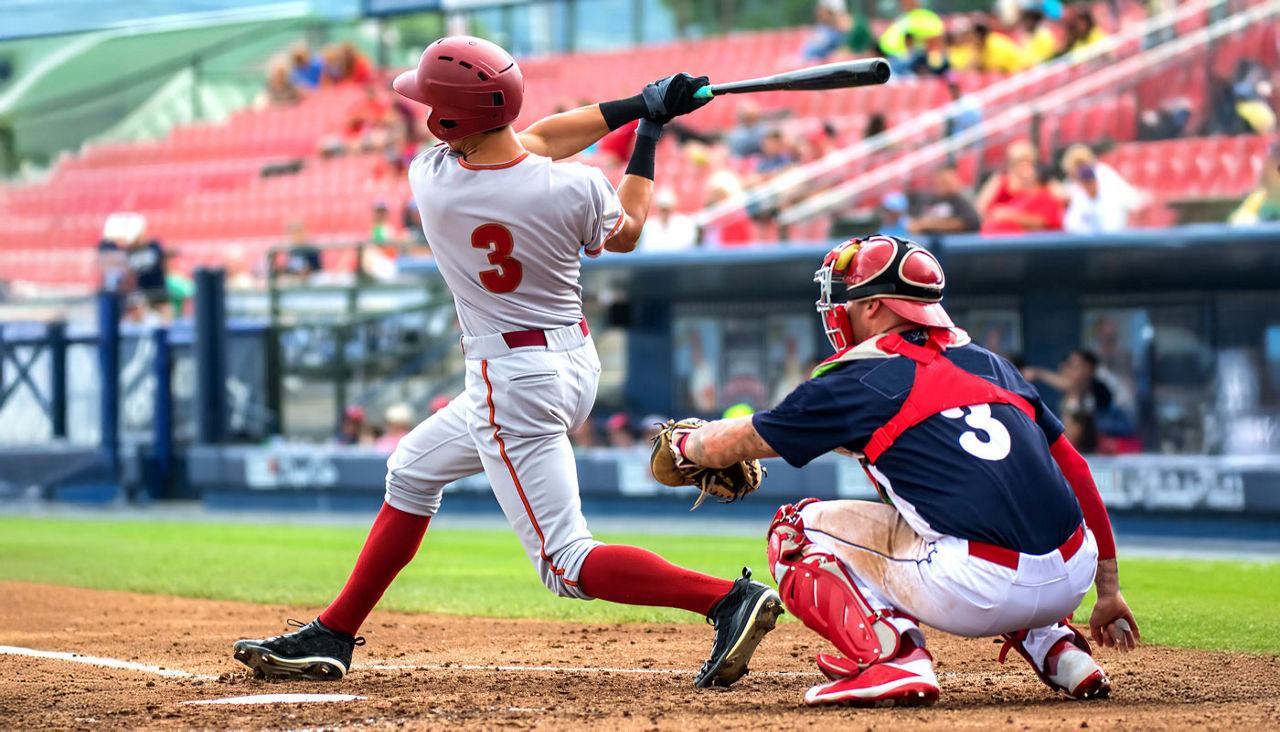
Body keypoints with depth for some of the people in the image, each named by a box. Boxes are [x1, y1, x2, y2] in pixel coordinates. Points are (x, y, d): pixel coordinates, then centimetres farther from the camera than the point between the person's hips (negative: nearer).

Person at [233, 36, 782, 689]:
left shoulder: (431, 178, -18)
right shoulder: (576, 189, -13)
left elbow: (529, 144, -1)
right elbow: (626, 232, 10)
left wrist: (639, 107, 2)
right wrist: (648, 128, 16)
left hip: (511, 384, -7)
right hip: (575, 363, 7)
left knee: (567, 564, -5)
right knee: (412, 471, 24)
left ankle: (728, 598, -23)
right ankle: (331, 637, 31)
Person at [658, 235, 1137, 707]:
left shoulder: (858, 382, 6)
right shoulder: (990, 364, 21)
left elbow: (727, 445, 15)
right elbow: (1076, 473, 20)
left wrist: (684, 443, 37)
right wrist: (1108, 590, 26)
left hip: (980, 591, -6)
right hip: (1072, 583, 7)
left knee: (796, 530, 12)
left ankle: (892, 655, -9)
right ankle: (1055, 648, 22)